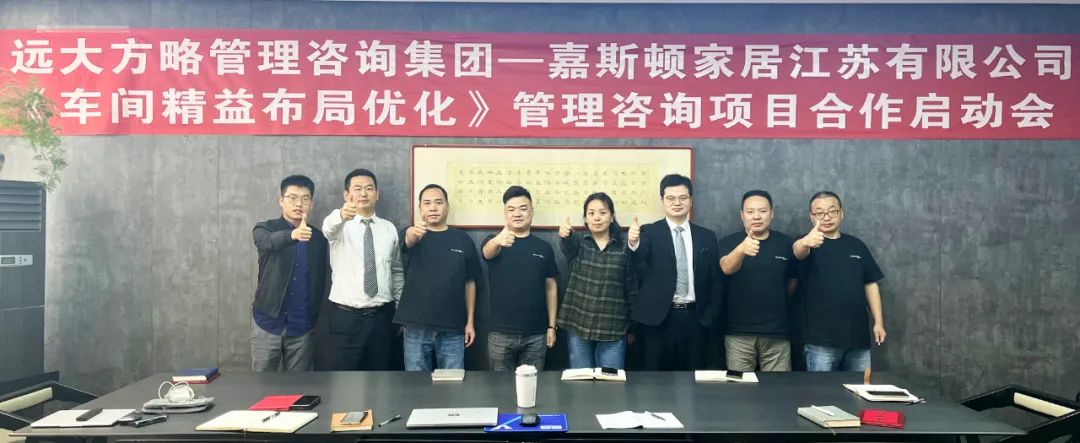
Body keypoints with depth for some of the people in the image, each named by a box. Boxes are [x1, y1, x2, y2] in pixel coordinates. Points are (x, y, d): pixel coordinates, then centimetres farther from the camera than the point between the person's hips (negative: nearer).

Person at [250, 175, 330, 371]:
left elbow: (324, 281, 7)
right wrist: (292, 234, -47)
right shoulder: (265, 229, 0)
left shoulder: (318, 238, 6)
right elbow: (268, 241, -25)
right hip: (268, 321, -1)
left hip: (302, 325, 2)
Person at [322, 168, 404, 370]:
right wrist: (341, 215, -52)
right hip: (346, 316, -3)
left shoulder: (389, 228, 7)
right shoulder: (340, 226, -3)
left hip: (382, 316, 3)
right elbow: (328, 226, -29)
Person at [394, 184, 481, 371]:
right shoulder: (412, 234, 1)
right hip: (416, 327, 0)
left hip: (452, 329, 1)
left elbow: (470, 282, 7)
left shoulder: (462, 239, 4)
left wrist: (470, 321, 3)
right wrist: (414, 231, -49)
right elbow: (408, 240, -25)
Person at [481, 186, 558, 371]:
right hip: (501, 333, -1)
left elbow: (551, 287, 8)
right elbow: (488, 251, -25)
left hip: (536, 335, 2)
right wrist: (497, 241, -49)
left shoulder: (544, 248, 5)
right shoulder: (493, 241, -1)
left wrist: (551, 326, 3)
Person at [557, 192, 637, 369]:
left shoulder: (624, 249, 1)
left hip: (612, 330, 0)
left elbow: (631, 290, 5)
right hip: (578, 327, 1)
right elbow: (567, 243, -23)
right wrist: (564, 234, -47)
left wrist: (632, 328, 6)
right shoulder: (578, 242, 1)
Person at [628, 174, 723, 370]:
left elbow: (715, 281, 10)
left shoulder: (707, 236, 8)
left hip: (694, 318, 3)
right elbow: (638, 257, -23)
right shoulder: (649, 232, -1)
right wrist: (633, 243, -45)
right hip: (658, 319, -2)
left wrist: (709, 317, 1)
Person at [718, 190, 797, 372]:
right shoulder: (728, 242, -1)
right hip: (739, 332, -1)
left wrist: (775, 302, 5)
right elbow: (727, 268, -22)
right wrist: (741, 249, -41)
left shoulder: (786, 243, 4)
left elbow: (793, 282, 15)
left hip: (777, 332, 1)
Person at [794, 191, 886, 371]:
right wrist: (806, 242, -53)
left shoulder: (856, 245, 10)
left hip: (857, 335, 4)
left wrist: (879, 322, 6)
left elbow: (870, 284, 12)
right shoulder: (809, 243, -4)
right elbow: (798, 250, -29)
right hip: (821, 339, -4)